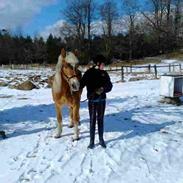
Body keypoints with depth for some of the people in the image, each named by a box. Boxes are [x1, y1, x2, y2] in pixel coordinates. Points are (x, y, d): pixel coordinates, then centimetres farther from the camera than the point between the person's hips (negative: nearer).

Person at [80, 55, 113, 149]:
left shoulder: (104, 73, 3)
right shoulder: (89, 73, -7)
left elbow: (109, 85, 1)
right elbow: (82, 84, -12)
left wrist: (103, 89, -18)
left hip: (102, 100, 3)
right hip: (92, 100, -3)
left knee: (100, 120, 12)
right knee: (92, 120, 4)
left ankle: (101, 139, 24)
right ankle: (92, 141, 13)